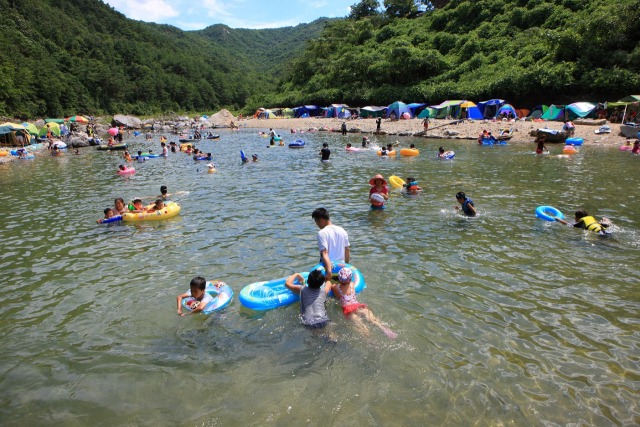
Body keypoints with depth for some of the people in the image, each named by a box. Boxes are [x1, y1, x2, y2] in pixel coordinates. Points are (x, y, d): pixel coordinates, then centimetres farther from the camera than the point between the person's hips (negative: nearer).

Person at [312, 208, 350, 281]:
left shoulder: (322, 233, -13)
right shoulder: (342, 230, 7)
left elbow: (325, 253, -22)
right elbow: (347, 250, 12)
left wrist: (329, 272, -28)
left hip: (327, 267, -5)